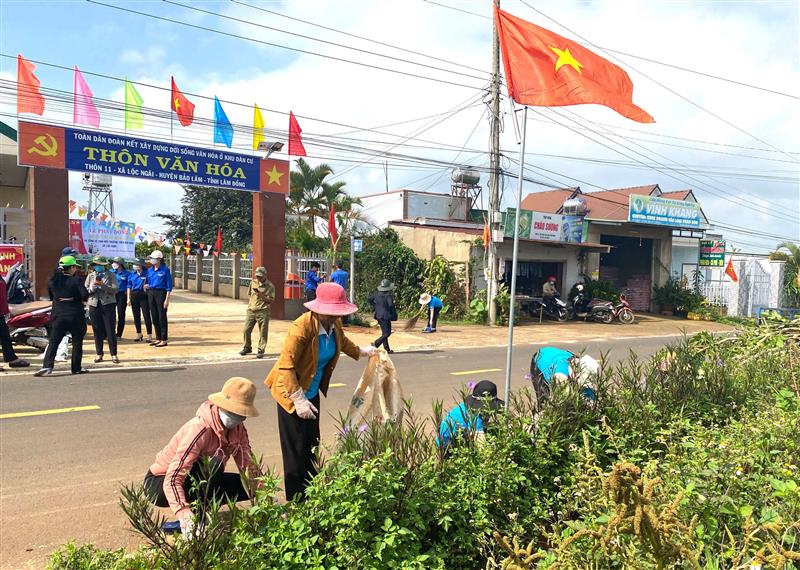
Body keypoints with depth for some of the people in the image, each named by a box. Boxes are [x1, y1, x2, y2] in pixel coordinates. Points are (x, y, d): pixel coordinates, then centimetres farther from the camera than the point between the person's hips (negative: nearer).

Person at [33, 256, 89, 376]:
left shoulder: (53, 281, 5)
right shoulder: (76, 280, -10)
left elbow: (51, 296, 17)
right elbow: (85, 295, -17)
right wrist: (76, 298, 2)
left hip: (58, 315, 4)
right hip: (76, 316, -3)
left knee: (53, 342, 6)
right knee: (77, 342, 7)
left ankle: (47, 365, -7)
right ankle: (77, 367, 9)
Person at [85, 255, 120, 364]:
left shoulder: (111, 275, 4)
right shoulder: (90, 276, 13)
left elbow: (115, 289, -9)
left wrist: (102, 285, -20)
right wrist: (92, 288, -12)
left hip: (108, 305, -3)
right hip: (94, 305, 3)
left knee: (110, 331, -4)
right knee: (97, 331, 7)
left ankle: (114, 354, 2)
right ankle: (99, 354, 16)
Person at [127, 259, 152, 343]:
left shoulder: (146, 273, -5)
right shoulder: (132, 274, 9)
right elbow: (129, 286, 11)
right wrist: (128, 298, 7)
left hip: (143, 295, -5)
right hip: (134, 296, 5)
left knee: (146, 316, -5)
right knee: (136, 316, 11)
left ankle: (149, 335, -1)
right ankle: (138, 334, 23)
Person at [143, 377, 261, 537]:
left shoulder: (237, 429, -11)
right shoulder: (200, 430, -32)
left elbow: (249, 466, -9)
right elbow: (173, 479, -38)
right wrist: (185, 516, -51)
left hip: (196, 481, 7)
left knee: (248, 486, -7)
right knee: (214, 464, -34)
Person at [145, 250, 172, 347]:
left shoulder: (165, 270, -7)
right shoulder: (149, 270, 11)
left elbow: (169, 286, -9)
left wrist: (167, 299, -14)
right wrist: (146, 286, -2)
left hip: (161, 293, -7)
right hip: (151, 293, 7)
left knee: (162, 317, -3)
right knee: (154, 317, 10)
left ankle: (164, 340, 3)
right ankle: (158, 338, 20)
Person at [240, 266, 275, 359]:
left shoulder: (270, 286, -5)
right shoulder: (253, 282, 11)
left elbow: (271, 300, -9)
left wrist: (262, 296, -19)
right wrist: (253, 299, 11)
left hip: (263, 311, -5)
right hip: (251, 310, 5)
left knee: (263, 332, -3)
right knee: (246, 330, 6)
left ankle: (261, 350, 6)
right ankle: (247, 347, 23)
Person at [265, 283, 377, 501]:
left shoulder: (334, 324, -8)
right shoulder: (302, 327, -30)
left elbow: (342, 341, 19)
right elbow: (286, 366, -29)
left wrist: (361, 351, 25)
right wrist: (299, 400, -29)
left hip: (312, 391, 7)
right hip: (292, 393, -7)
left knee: (311, 446, 16)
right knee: (297, 450, 2)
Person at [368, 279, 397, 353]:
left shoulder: (377, 293, 4)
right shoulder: (388, 295, -18)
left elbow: (370, 299, 16)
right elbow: (391, 305, -27)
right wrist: (394, 314, -11)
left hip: (379, 315, 8)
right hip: (386, 316, -8)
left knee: (384, 333, 16)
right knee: (387, 333, 1)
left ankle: (387, 349, 21)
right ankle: (376, 344, -12)